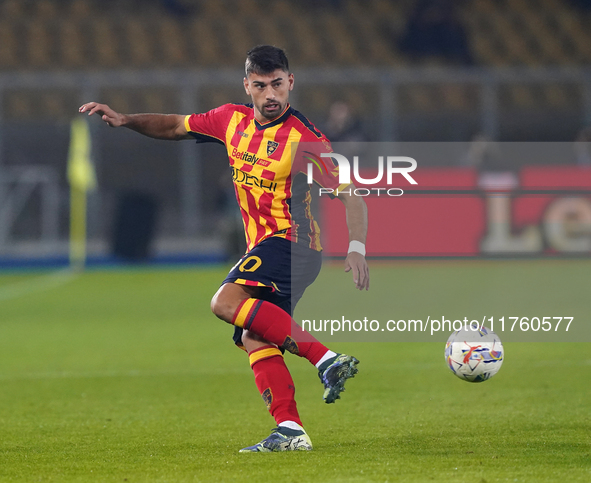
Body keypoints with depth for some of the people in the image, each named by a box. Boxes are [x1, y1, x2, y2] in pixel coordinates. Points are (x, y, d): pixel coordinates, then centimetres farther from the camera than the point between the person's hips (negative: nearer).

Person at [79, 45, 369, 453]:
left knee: (227, 301, -27)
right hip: (264, 248, 8)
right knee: (254, 339, -5)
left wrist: (357, 249, -26)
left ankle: (326, 358, -32)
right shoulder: (233, 120, 8)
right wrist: (124, 120, 9)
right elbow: (176, 127, 22)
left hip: (293, 240, -8)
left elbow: (350, 194, -13)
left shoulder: (303, 137, -12)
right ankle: (290, 430, -12)